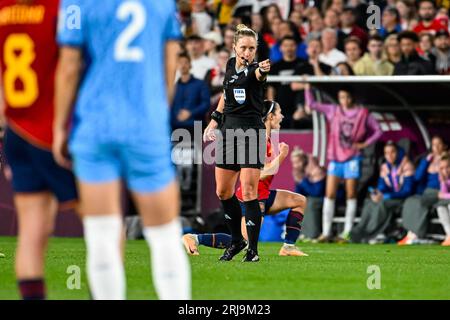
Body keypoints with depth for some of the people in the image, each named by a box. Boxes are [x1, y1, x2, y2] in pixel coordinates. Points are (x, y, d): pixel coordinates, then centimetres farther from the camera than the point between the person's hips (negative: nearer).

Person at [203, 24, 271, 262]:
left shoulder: (255, 70, -11)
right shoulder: (231, 65, 9)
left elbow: (258, 74, -36)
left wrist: (262, 71, -59)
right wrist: (214, 120, 19)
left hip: (251, 132, -7)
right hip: (228, 129, 7)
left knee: (248, 193, -11)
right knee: (223, 192, 12)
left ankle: (253, 249, -3)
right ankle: (237, 241, 28)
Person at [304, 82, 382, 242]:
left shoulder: (362, 113, 2)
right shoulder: (333, 110, 6)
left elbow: (377, 131, 7)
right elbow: (311, 104, 6)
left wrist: (365, 144, -4)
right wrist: (307, 87, -3)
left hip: (352, 158, -2)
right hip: (335, 158, 2)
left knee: (351, 195, 2)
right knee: (330, 194, -5)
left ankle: (347, 231, 7)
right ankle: (326, 232, -4)